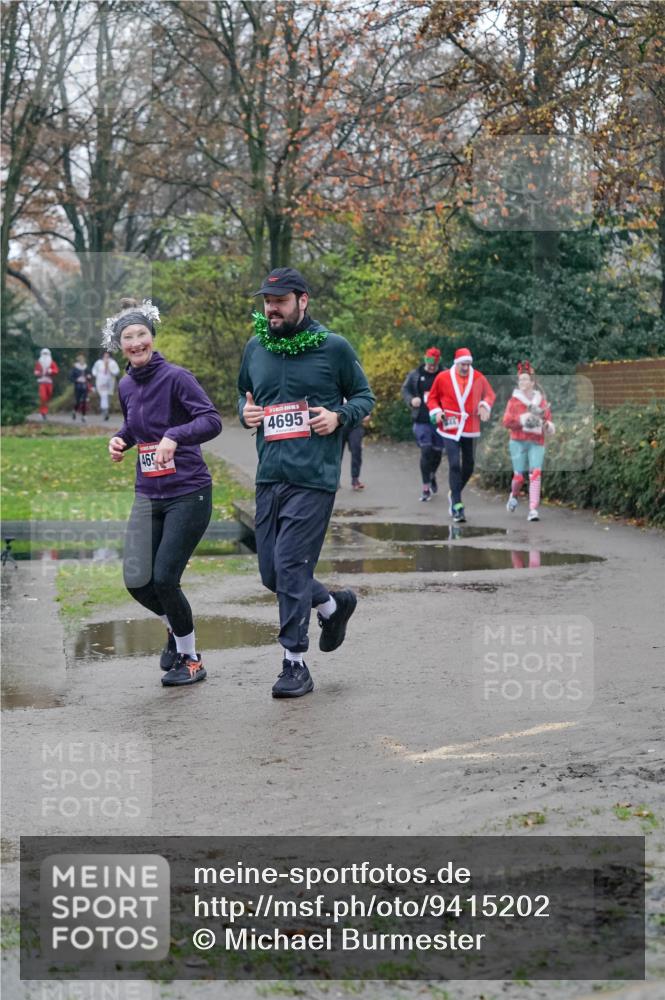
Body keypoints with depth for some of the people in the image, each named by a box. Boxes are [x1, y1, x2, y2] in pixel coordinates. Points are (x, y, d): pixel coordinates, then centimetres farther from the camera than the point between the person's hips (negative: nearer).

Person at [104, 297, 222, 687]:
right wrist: (119, 440, 4)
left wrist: (175, 436, -36)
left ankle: (190, 660, 13)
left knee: (165, 579, -8)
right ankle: (177, 628, 31)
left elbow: (212, 420, -21)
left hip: (188, 493, -6)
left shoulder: (175, 377, -12)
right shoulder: (126, 386, 8)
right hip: (148, 495, 6)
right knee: (137, 580, -1)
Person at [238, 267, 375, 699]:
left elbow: (364, 396, 8)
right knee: (271, 571, 7)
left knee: (290, 565, -11)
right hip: (269, 476, 6)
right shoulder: (255, 348, 11)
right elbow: (244, 394, 25)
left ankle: (295, 664, -1)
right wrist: (245, 412, 3)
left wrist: (339, 416, -11)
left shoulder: (334, 347, -2)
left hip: (313, 477, -5)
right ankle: (333, 604, 35)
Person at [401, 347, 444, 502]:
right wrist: (411, 400, -11)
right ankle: (426, 487, -3)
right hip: (421, 420, -1)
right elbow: (405, 390, 10)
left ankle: (432, 475, 43)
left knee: (438, 451, 11)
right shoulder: (415, 375, 3)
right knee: (426, 451, -10)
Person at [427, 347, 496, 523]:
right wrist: (436, 411, -7)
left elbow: (490, 394, 17)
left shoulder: (478, 378, 2)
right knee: (454, 465, -12)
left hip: (470, 428, 3)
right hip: (450, 428, -3)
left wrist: (485, 405, -3)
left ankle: (454, 494, 34)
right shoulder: (443, 378, -3)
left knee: (469, 466, 11)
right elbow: (432, 398, 10)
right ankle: (457, 505, -11)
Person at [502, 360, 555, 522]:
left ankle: (533, 509, -16)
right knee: (519, 476, -1)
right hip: (518, 441, -1)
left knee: (536, 473, -14)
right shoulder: (514, 400, 3)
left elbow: (548, 418, 16)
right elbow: (507, 421, -4)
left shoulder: (541, 400, 8)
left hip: (537, 442, 1)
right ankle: (514, 496, 33)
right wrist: (523, 419, -17)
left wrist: (547, 425, -7)